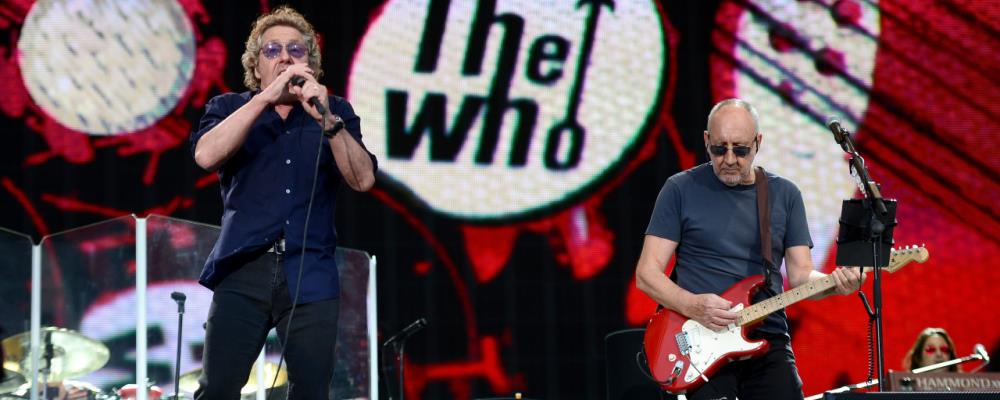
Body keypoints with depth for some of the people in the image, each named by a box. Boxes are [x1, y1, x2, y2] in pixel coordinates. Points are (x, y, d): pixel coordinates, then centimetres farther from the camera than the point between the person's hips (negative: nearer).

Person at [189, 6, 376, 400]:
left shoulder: (335, 112, 12)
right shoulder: (229, 108, 11)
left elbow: (363, 179, -3)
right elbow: (206, 155, -11)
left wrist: (326, 120, -16)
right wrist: (266, 98, -14)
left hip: (310, 276, 1)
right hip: (243, 270, -1)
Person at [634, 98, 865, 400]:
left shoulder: (785, 194, 12)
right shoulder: (681, 189, 3)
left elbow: (801, 275, 9)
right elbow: (647, 273, 1)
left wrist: (835, 283, -12)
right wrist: (693, 307, -16)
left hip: (768, 341, 3)